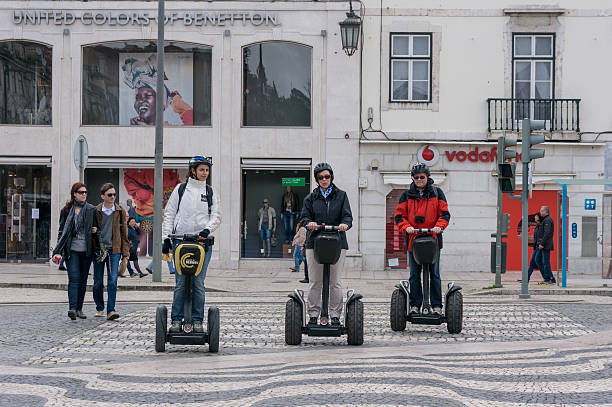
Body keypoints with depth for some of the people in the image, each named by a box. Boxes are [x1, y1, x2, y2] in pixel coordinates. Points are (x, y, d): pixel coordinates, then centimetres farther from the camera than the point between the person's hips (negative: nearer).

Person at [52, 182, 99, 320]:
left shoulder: (92, 210, 7)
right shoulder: (66, 210, 5)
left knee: (83, 280, 6)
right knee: (74, 278, -13)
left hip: (86, 250, 2)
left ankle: (79, 309, 14)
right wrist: (57, 251, -1)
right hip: (72, 249, -2)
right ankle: (72, 308, -21)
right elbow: (62, 231, 6)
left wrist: (96, 230, -7)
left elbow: (96, 227, 18)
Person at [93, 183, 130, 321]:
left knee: (113, 280, -10)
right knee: (98, 282, 7)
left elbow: (124, 233, 8)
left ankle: (111, 310, -11)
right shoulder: (96, 211, 2)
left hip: (114, 250, 0)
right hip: (98, 250, 0)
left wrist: (126, 253, 4)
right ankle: (100, 308, 24)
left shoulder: (120, 212, 5)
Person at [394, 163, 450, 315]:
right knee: (414, 275, 4)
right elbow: (399, 215, 6)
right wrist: (406, 227, -14)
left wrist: (439, 226, -15)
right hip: (413, 240, 1)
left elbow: (444, 213, 5)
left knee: (434, 274, 2)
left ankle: (437, 306, 6)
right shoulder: (407, 195, 9)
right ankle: (415, 305, 9)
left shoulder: (437, 193, 8)